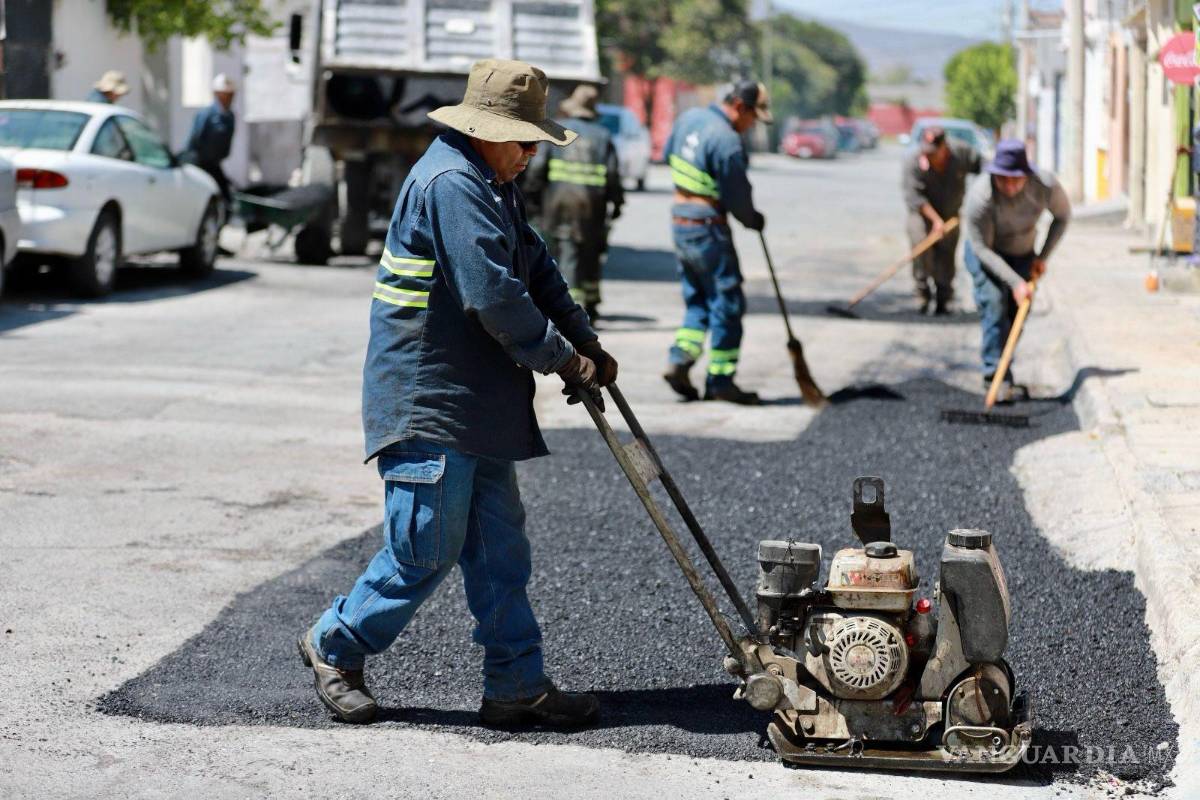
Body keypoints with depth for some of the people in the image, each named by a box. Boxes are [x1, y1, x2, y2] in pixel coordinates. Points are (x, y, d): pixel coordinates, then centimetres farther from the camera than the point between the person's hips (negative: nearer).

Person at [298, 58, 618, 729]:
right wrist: (562, 358, -14)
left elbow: (536, 271, 21)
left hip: (477, 404, 10)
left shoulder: (492, 186, 18)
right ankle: (335, 647, 14)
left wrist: (587, 343, 9)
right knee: (428, 548, -5)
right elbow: (493, 295, -22)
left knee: (500, 546, 9)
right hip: (427, 402, -10)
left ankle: (518, 686, 13)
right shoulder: (450, 183, -17)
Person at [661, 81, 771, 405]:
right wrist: (754, 220, 5)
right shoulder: (727, 141, -20)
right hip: (708, 230, -8)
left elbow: (668, 154, 21)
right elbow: (737, 199, -14)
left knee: (698, 301, 18)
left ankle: (679, 360, 5)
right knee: (727, 303, 1)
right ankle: (720, 380, 3)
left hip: (679, 223, 8)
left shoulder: (688, 118, 5)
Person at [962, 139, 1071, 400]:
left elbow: (1062, 215, -3)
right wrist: (1015, 282, -29)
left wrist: (1043, 256, -8)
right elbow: (982, 248, -26)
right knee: (994, 306, -19)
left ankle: (991, 359, 23)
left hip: (1023, 253, 4)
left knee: (1017, 315, 3)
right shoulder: (980, 196, -35)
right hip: (985, 253, -4)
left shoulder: (1045, 185, -26)